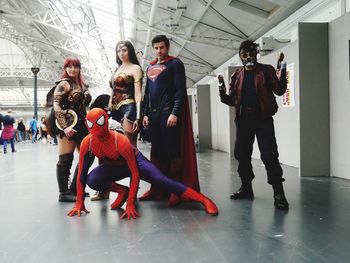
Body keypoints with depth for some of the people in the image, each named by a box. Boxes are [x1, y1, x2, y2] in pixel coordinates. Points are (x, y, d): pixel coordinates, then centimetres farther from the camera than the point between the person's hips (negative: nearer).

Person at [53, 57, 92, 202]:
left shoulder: (83, 85, 17)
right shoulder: (64, 84, -4)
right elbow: (56, 106, -13)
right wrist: (65, 127, -20)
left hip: (82, 125, 8)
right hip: (68, 126, -8)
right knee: (65, 159, -4)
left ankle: (74, 189, 23)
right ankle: (63, 193, 5)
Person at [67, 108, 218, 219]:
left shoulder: (120, 142, -35)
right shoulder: (87, 143, -23)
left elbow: (135, 174, -33)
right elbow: (81, 174, -14)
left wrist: (130, 205, -35)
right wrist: (79, 203, -15)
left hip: (135, 161, -4)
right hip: (112, 167, 4)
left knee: (161, 179, -25)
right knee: (92, 180, -25)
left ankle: (204, 200, -24)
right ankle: (122, 191, 1)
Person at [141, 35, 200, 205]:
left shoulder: (175, 64, 1)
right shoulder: (150, 67, 21)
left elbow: (180, 90, -8)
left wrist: (175, 113, -17)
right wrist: (145, 114, 11)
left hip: (169, 113, -6)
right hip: (153, 114, 6)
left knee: (173, 152, -7)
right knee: (157, 153, 7)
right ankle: (157, 188, 13)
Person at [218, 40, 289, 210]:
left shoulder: (266, 70, 5)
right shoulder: (236, 76, 14)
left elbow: (279, 90, -2)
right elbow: (232, 101, 14)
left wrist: (282, 73, -17)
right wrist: (222, 93, -5)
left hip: (263, 118, -4)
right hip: (243, 119, 4)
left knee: (269, 155, -10)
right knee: (242, 154, 8)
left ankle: (278, 193, -7)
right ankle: (246, 188, 23)